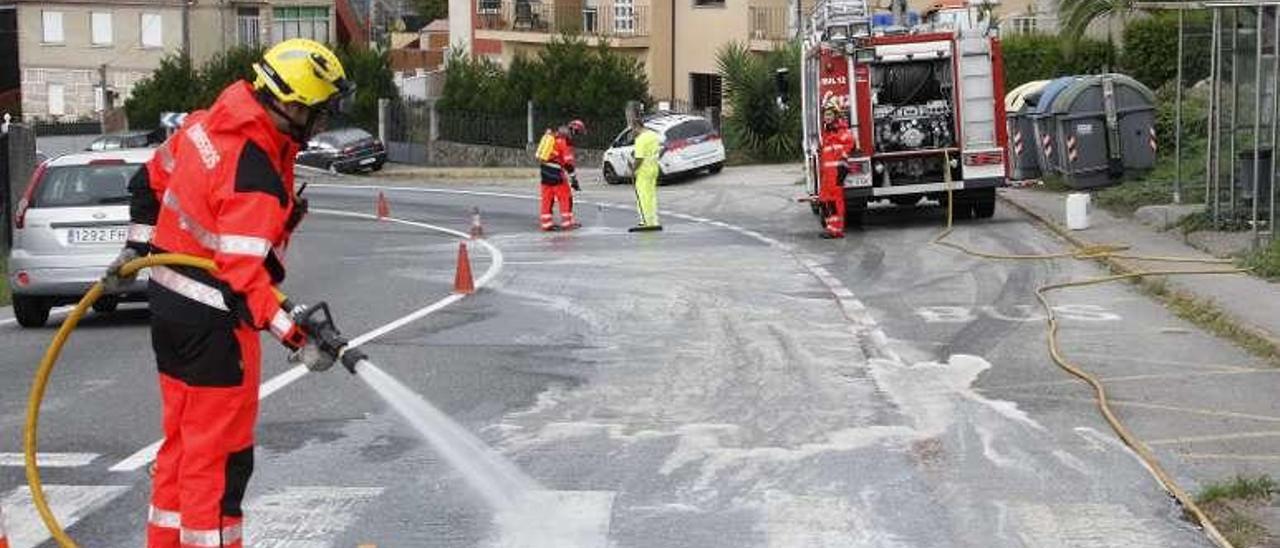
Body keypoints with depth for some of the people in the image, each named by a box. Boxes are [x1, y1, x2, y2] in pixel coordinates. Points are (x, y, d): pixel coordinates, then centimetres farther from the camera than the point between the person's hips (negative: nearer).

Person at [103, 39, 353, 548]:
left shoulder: (208, 123, 2)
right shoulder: (257, 179, -26)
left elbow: (152, 178, 15)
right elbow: (242, 275, -29)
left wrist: (137, 247, 24)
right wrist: (296, 338, -29)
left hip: (169, 300, 9)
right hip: (214, 323, -9)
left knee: (182, 440, 20)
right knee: (220, 454, 1)